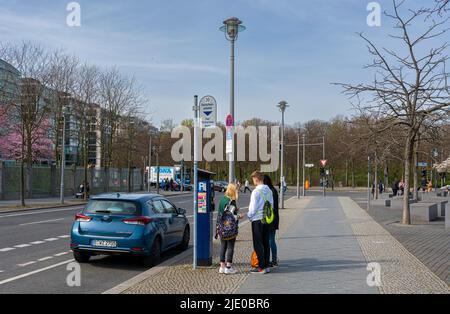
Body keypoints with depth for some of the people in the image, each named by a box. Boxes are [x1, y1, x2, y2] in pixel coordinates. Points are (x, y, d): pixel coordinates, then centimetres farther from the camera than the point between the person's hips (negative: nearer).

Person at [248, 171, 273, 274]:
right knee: (266, 243, 12)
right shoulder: (269, 191, 6)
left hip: (257, 220, -7)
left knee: (258, 244, 0)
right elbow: (271, 205, 11)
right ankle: (266, 265, 18)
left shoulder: (256, 191, -16)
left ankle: (261, 267, 2)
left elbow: (253, 208, -15)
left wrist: (249, 215, 2)